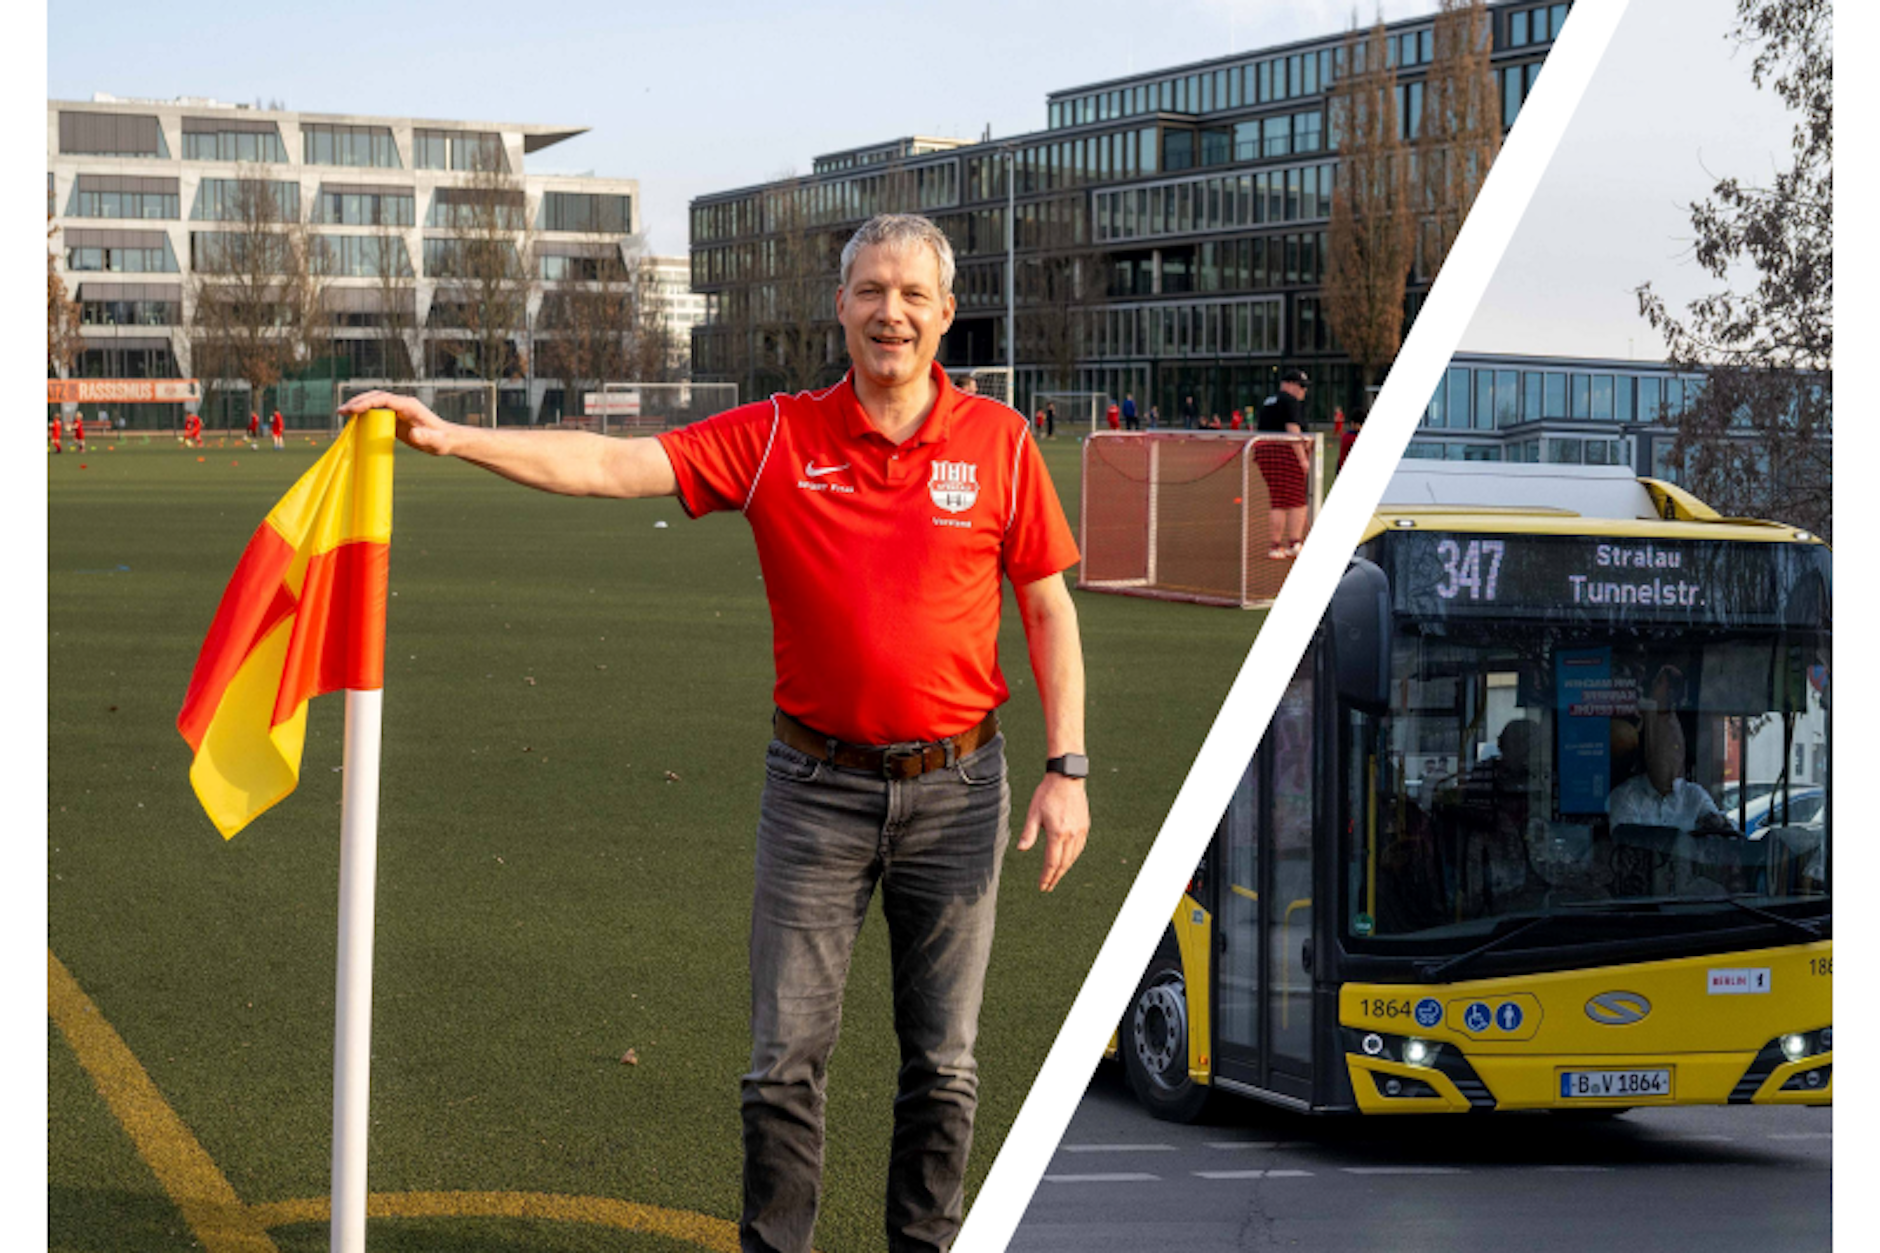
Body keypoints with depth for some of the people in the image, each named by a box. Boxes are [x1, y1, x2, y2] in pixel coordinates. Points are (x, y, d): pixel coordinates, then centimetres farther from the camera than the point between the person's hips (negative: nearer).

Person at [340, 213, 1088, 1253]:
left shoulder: (999, 442, 0)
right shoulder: (778, 438, -2)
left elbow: (1050, 609, 5)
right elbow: (613, 466, -9)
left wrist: (1067, 769, -3)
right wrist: (449, 437, -20)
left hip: (955, 785, 0)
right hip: (818, 785, 0)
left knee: (943, 1060, 8)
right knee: (786, 1054, 3)